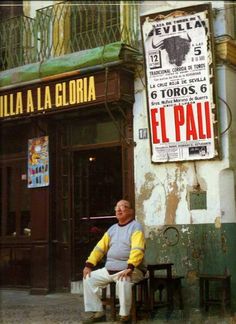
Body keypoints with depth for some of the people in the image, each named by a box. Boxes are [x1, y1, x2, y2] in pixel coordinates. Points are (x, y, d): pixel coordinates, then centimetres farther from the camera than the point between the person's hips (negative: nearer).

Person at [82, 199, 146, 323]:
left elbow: (137, 250, -21)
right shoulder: (112, 229, 16)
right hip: (109, 269, 7)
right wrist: (88, 265, 1)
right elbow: (100, 247, 13)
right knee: (89, 279, -4)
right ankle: (98, 313, 2)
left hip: (131, 270, -7)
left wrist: (130, 268, -34)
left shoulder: (135, 227, -7)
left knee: (123, 281, -37)